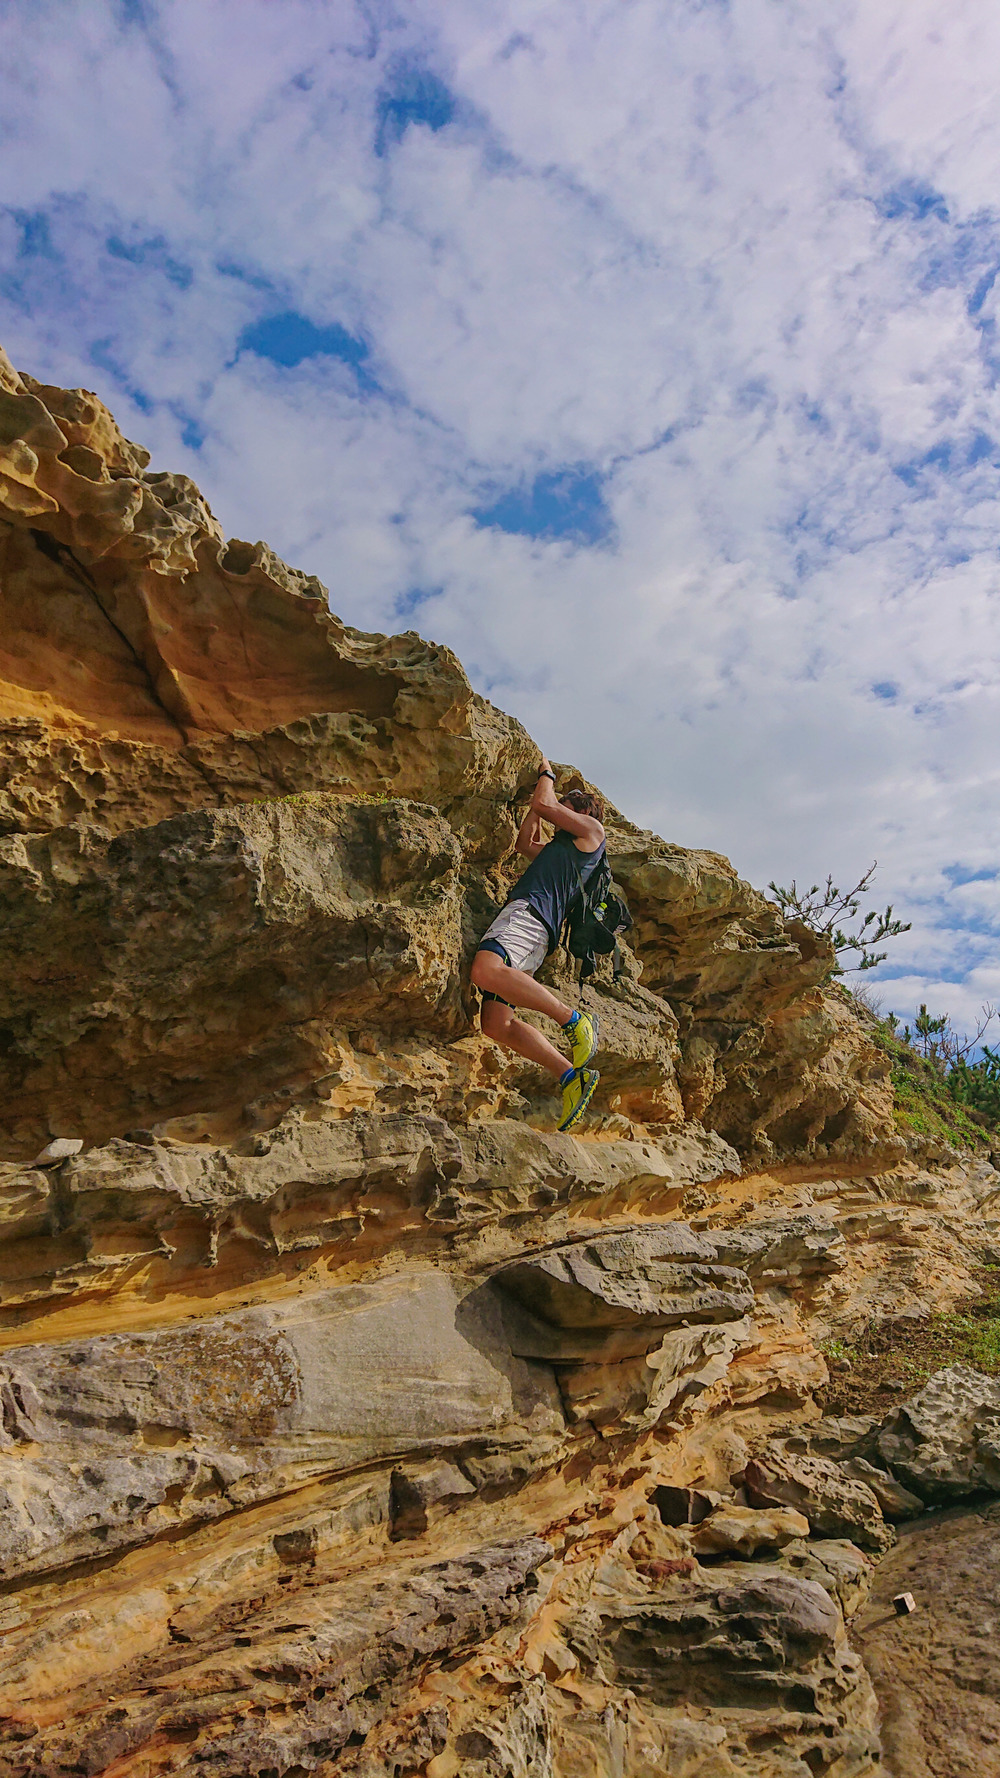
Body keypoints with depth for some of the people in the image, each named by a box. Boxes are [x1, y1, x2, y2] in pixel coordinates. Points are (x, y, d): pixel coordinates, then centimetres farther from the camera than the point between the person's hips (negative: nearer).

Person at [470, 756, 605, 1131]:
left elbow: (544, 804, 10)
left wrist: (547, 775, 30)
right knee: (495, 1023, -9)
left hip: (531, 908, -9)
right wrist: (541, 791, 48)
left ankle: (573, 1019, -29)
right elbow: (525, 842, 50)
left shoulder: (592, 830, 16)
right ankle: (571, 1076, -15)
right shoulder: (560, 847, 39)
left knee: (485, 971, -38)